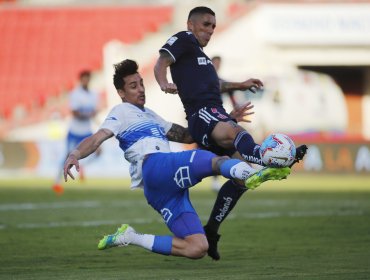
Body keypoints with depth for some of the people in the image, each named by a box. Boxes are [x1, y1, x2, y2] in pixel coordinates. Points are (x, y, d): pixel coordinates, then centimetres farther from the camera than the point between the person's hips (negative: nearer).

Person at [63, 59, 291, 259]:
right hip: (153, 166, -8)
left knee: (197, 248, -5)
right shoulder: (122, 112, 12)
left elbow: (187, 136, 37)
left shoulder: (150, 116, 37)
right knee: (217, 160, -32)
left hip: (167, 189, 8)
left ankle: (131, 238, 2)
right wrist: (75, 154, -27)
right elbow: (98, 138, -5)